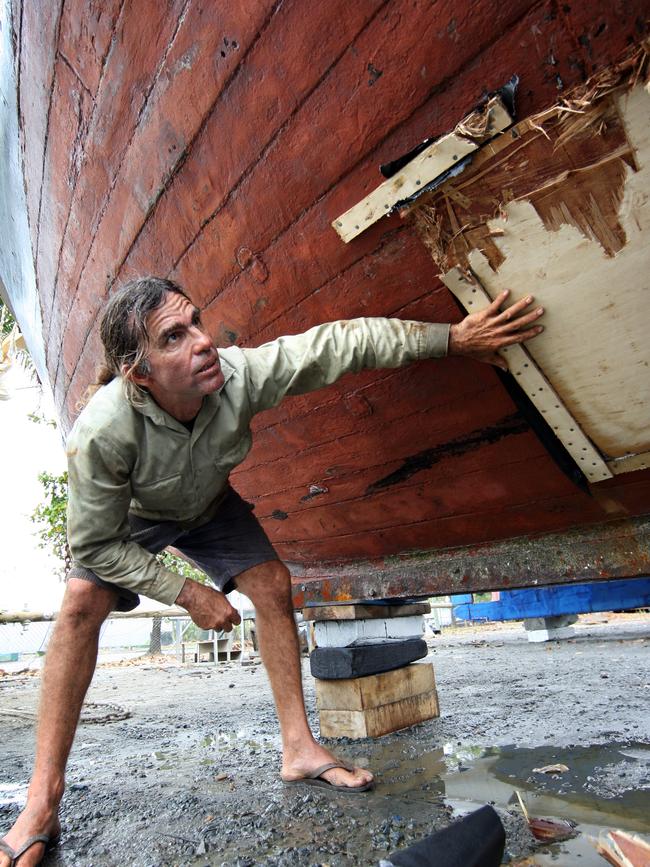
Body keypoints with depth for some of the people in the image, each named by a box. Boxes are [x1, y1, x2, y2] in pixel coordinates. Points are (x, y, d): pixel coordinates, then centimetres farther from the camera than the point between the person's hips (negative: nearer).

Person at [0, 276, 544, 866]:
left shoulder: (239, 374, -37)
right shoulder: (101, 432, -41)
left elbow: (340, 343, -33)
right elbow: (96, 545, -28)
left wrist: (453, 337, -32)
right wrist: (186, 593, -28)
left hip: (208, 505, 3)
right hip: (128, 517, -2)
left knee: (273, 586, -8)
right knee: (81, 605, -22)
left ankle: (299, 747, 5)